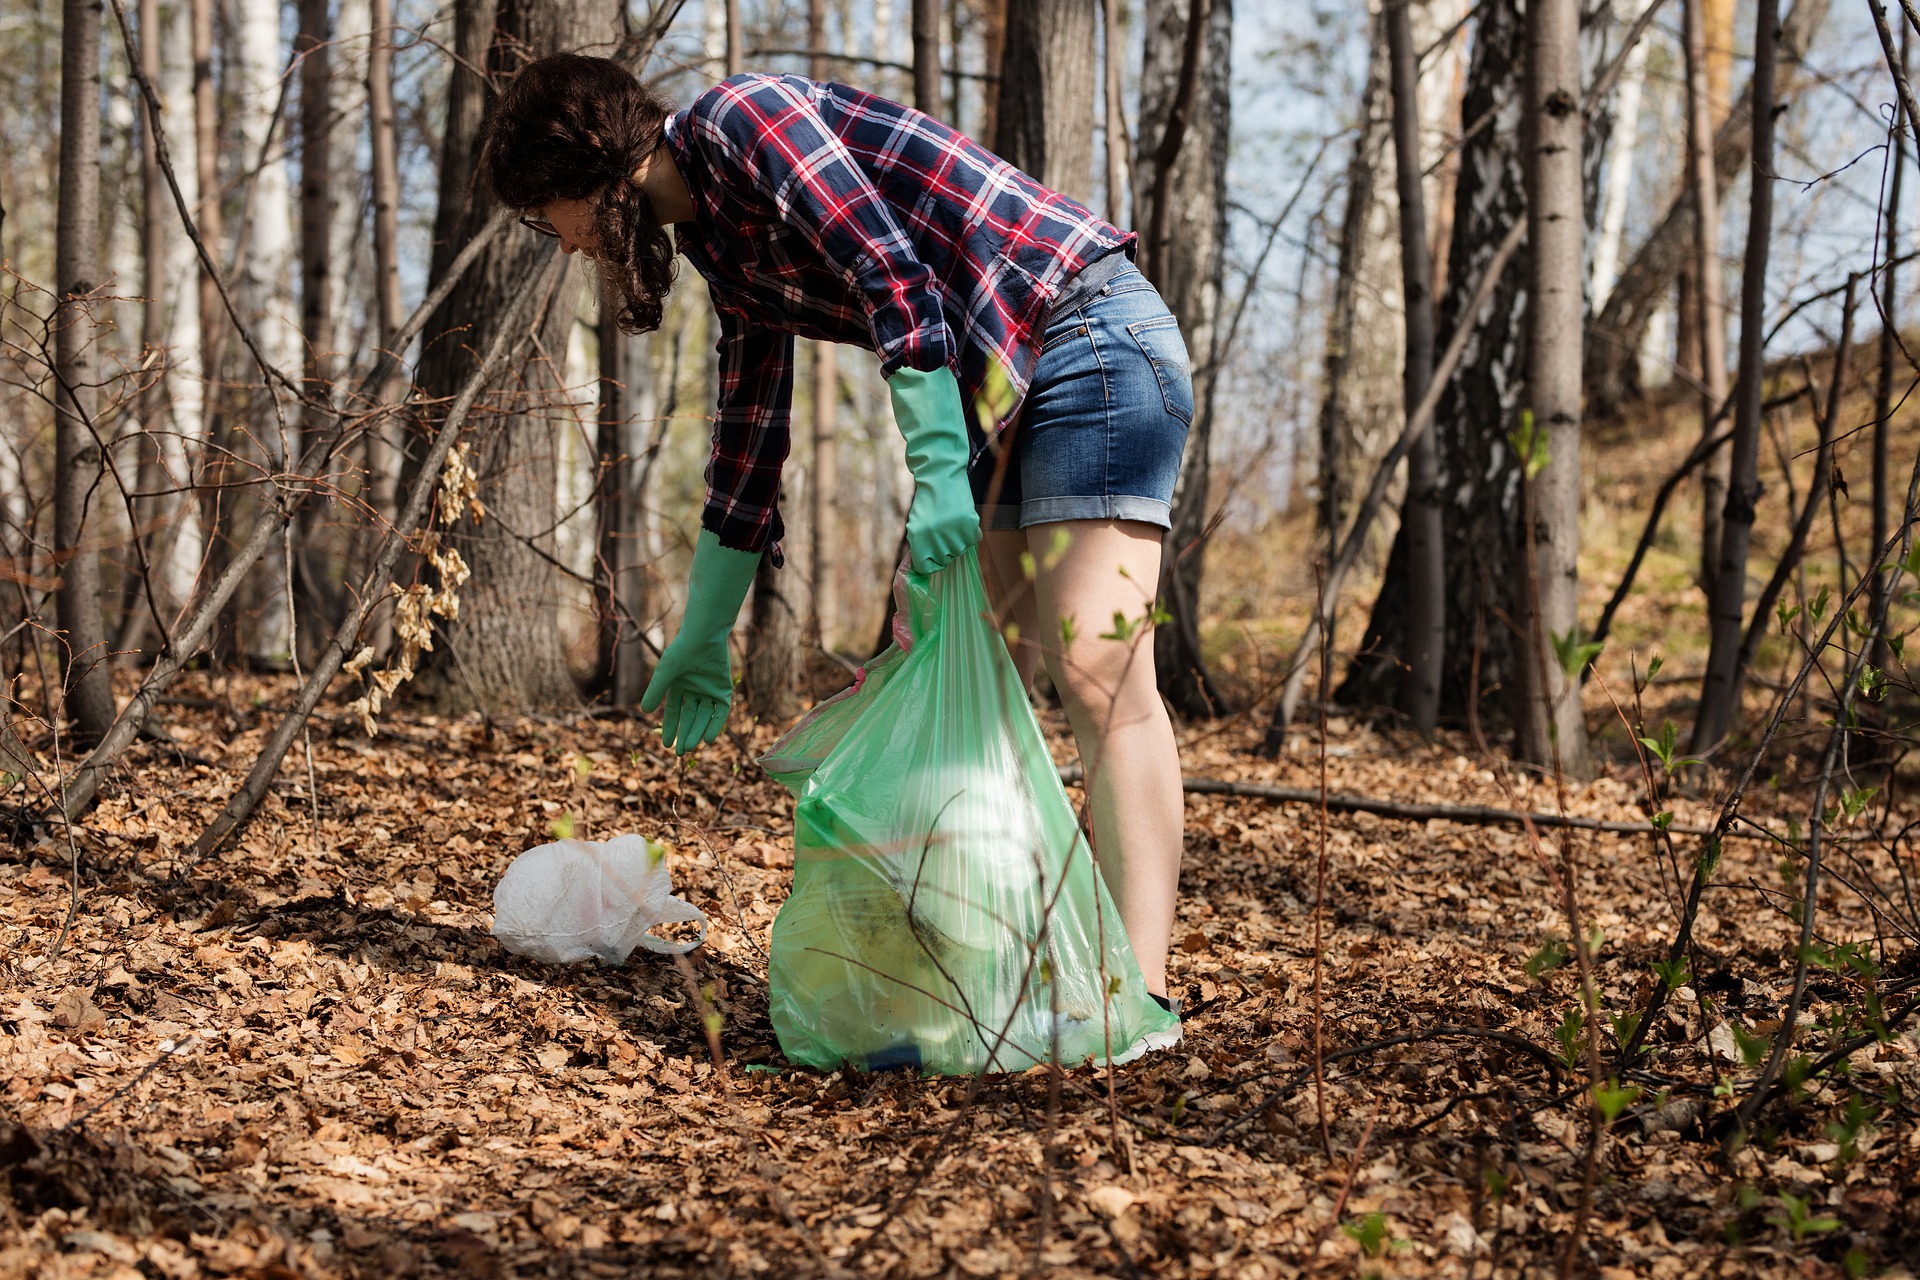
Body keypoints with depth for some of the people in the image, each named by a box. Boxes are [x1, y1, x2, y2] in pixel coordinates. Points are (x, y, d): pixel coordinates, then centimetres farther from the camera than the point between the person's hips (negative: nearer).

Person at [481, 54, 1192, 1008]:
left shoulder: (740, 117, -9)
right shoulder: (726, 250, 17)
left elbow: (897, 281, -20)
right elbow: (747, 446, 24)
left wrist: (938, 471, -22)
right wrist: (702, 642, 29)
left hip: (1089, 335, -10)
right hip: (995, 393, 10)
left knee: (1094, 668, -17)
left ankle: (1141, 993, -22)